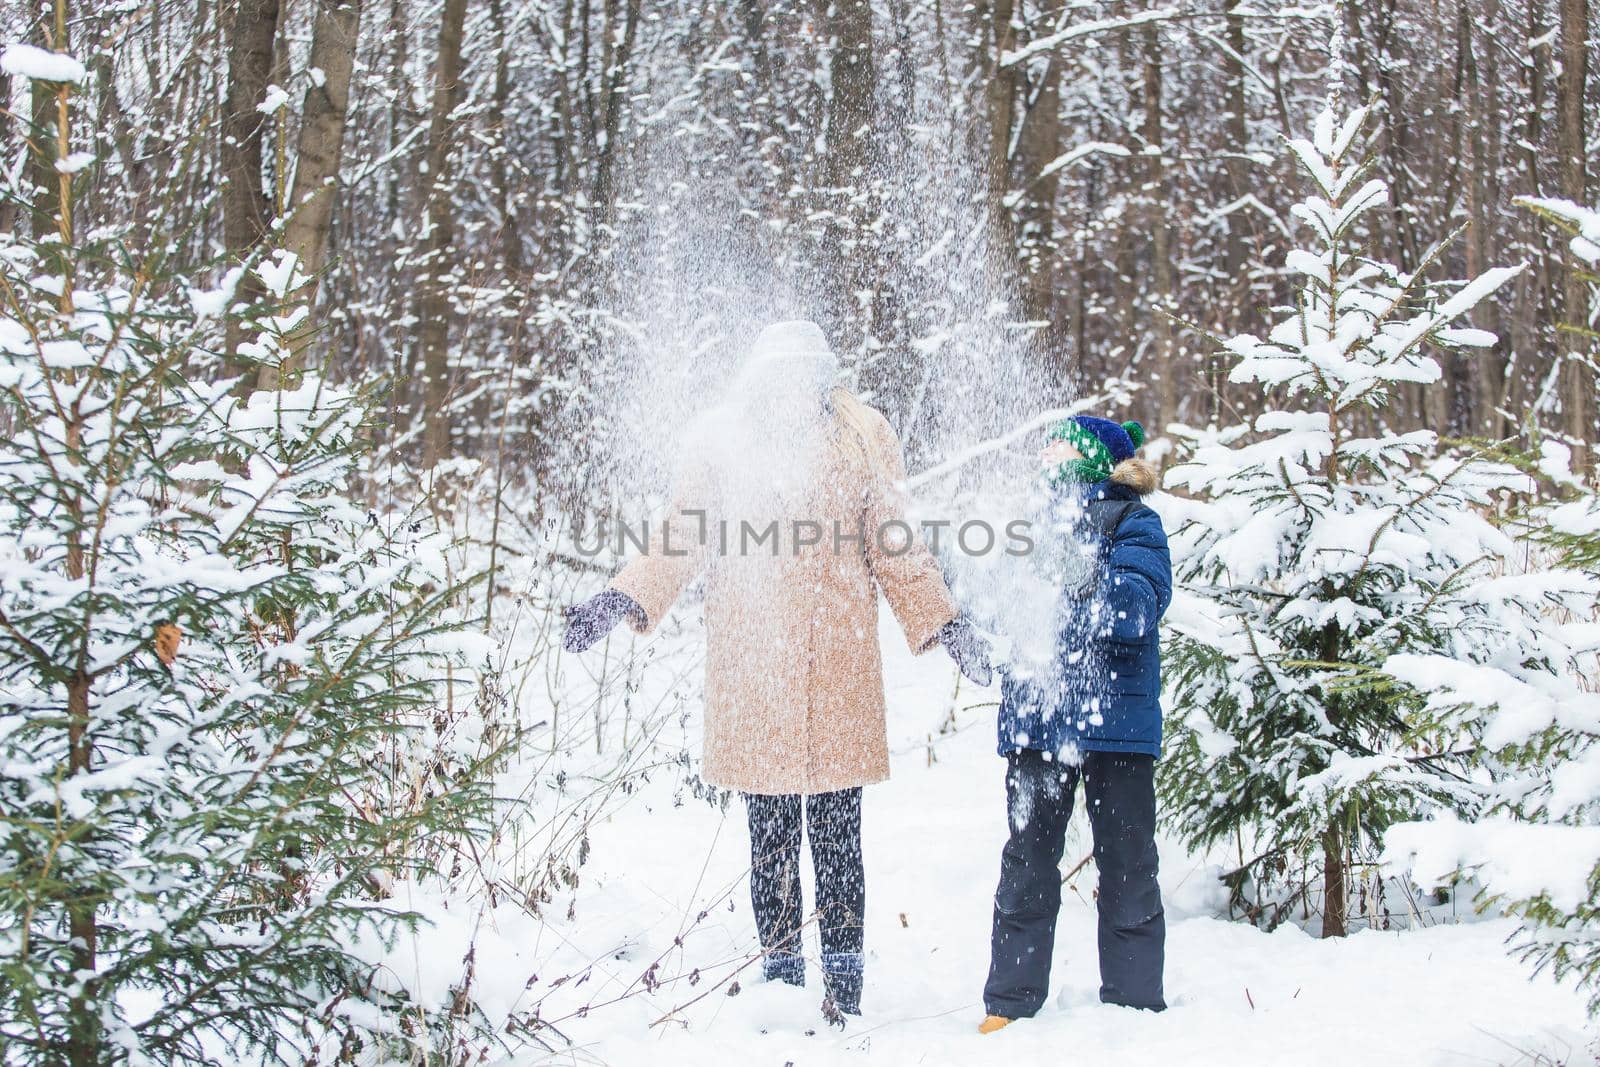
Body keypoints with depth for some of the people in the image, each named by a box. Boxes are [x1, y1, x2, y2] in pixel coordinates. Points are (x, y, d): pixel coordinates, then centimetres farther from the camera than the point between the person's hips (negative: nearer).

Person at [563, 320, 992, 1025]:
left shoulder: (860, 440, 6)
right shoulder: (724, 442, 6)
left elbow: (893, 550, 11)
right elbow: (681, 539, 7)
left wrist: (942, 623, 3)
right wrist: (622, 600, -6)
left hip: (836, 664, -1)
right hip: (752, 663, 1)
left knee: (835, 835, -1)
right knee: (769, 831, 5)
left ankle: (844, 990, 7)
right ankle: (780, 974, 15)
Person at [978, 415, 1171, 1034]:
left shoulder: (1135, 527, -1)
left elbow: (1132, 611, -17)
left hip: (1114, 725, -5)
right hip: (1036, 719, 5)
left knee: (1126, 866, 3)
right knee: (1026, 864, 7)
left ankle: (1134, 1003, 11)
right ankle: (1010, 1003, 12)